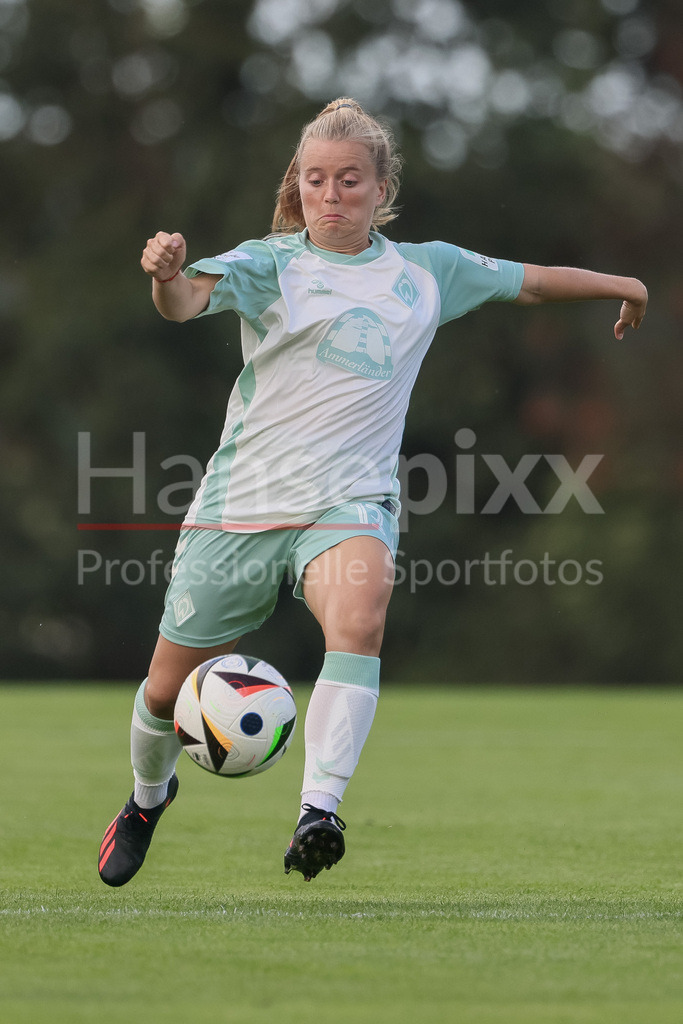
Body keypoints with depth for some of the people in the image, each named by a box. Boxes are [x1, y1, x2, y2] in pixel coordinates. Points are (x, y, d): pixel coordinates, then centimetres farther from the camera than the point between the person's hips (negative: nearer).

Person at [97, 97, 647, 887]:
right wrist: (167, 274, -42)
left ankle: (318, 812, -40)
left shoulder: (427, 271, 11)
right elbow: (189, 301, -20)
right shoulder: (271, 262, 0)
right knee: (169, 689, 9)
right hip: (244, 496, 0)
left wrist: (620, 285, 35)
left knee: (361, 614, -35)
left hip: (348, 501, 0)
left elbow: (526, 282, 27)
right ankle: (148, 796, 42)